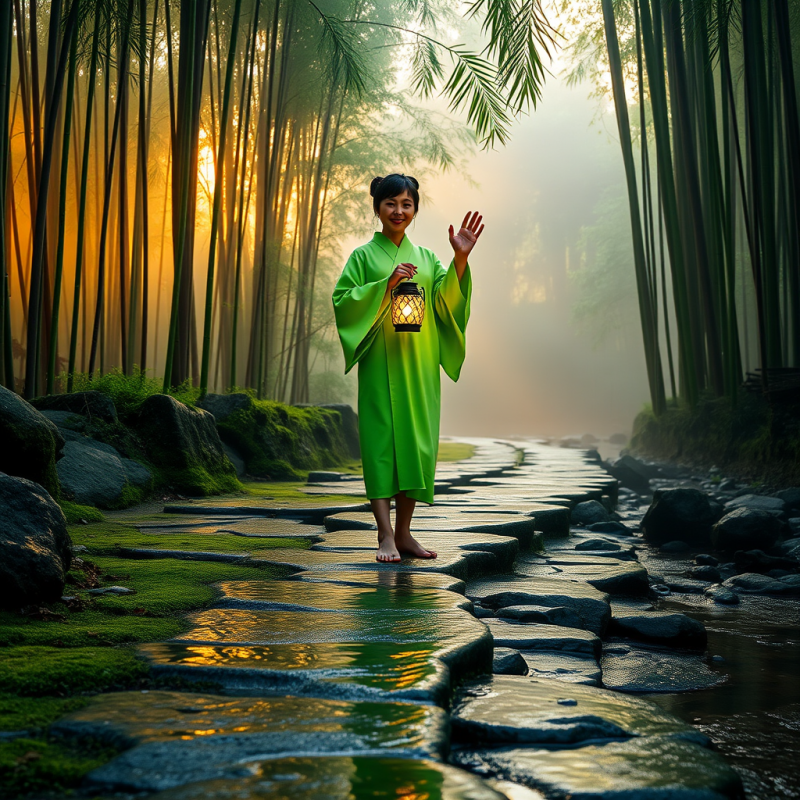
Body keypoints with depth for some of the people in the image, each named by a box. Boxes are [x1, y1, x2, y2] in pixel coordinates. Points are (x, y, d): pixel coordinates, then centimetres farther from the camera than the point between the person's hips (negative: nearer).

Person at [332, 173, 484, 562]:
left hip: (419, 364, 4)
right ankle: (385, 534, -7)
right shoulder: (364, 256, 5)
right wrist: (386, 286, -14)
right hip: (381, 362, -4)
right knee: (382, 437, -8)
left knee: (416, 439, 4)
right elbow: (342, 300, -5)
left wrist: (460, 259, -11)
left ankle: (404, 532, 12)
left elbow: (446, 300, 2)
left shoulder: (426, 257, 16)